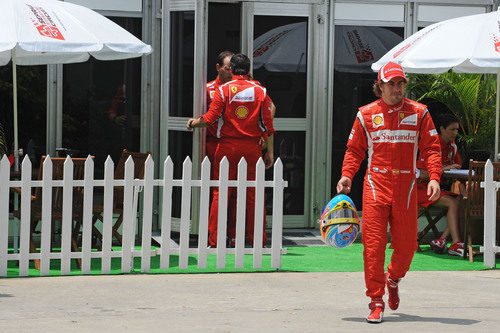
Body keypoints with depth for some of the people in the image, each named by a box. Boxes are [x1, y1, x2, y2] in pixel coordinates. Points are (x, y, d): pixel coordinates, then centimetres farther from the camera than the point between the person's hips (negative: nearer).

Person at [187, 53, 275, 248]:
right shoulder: (260, 91, 4)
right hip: (252, 148, 1)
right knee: (253, 195, 5)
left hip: (227, 147, -1)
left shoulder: (224, 90, -2)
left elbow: (210, 119, -8)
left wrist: (193, 123, 11)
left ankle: (214, 242, 0)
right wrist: (270, 152, 8)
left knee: (220, 194, 2)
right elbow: (268, 124, 3)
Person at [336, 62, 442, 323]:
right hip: (376, 184, -1)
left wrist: (434, 177, -10)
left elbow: (431, 148, 4)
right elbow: (355, 149, 10)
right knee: (373, 243, -8)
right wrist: (346, 175, -6)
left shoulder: (418, 113, 6)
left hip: (406, 186, 1)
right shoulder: (366, 115, 6)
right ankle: (376, 302, -1)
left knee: (406, 243, 3)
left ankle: (393, 279, 36)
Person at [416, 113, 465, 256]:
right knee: (453, 203, -30)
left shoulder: (452, 146, 10)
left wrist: (463, 191, -3)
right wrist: (445, 168, -26)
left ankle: (441, 240, -19)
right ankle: (456, 244, -35)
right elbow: (422, 174, -21)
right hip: (423, 188, -8)